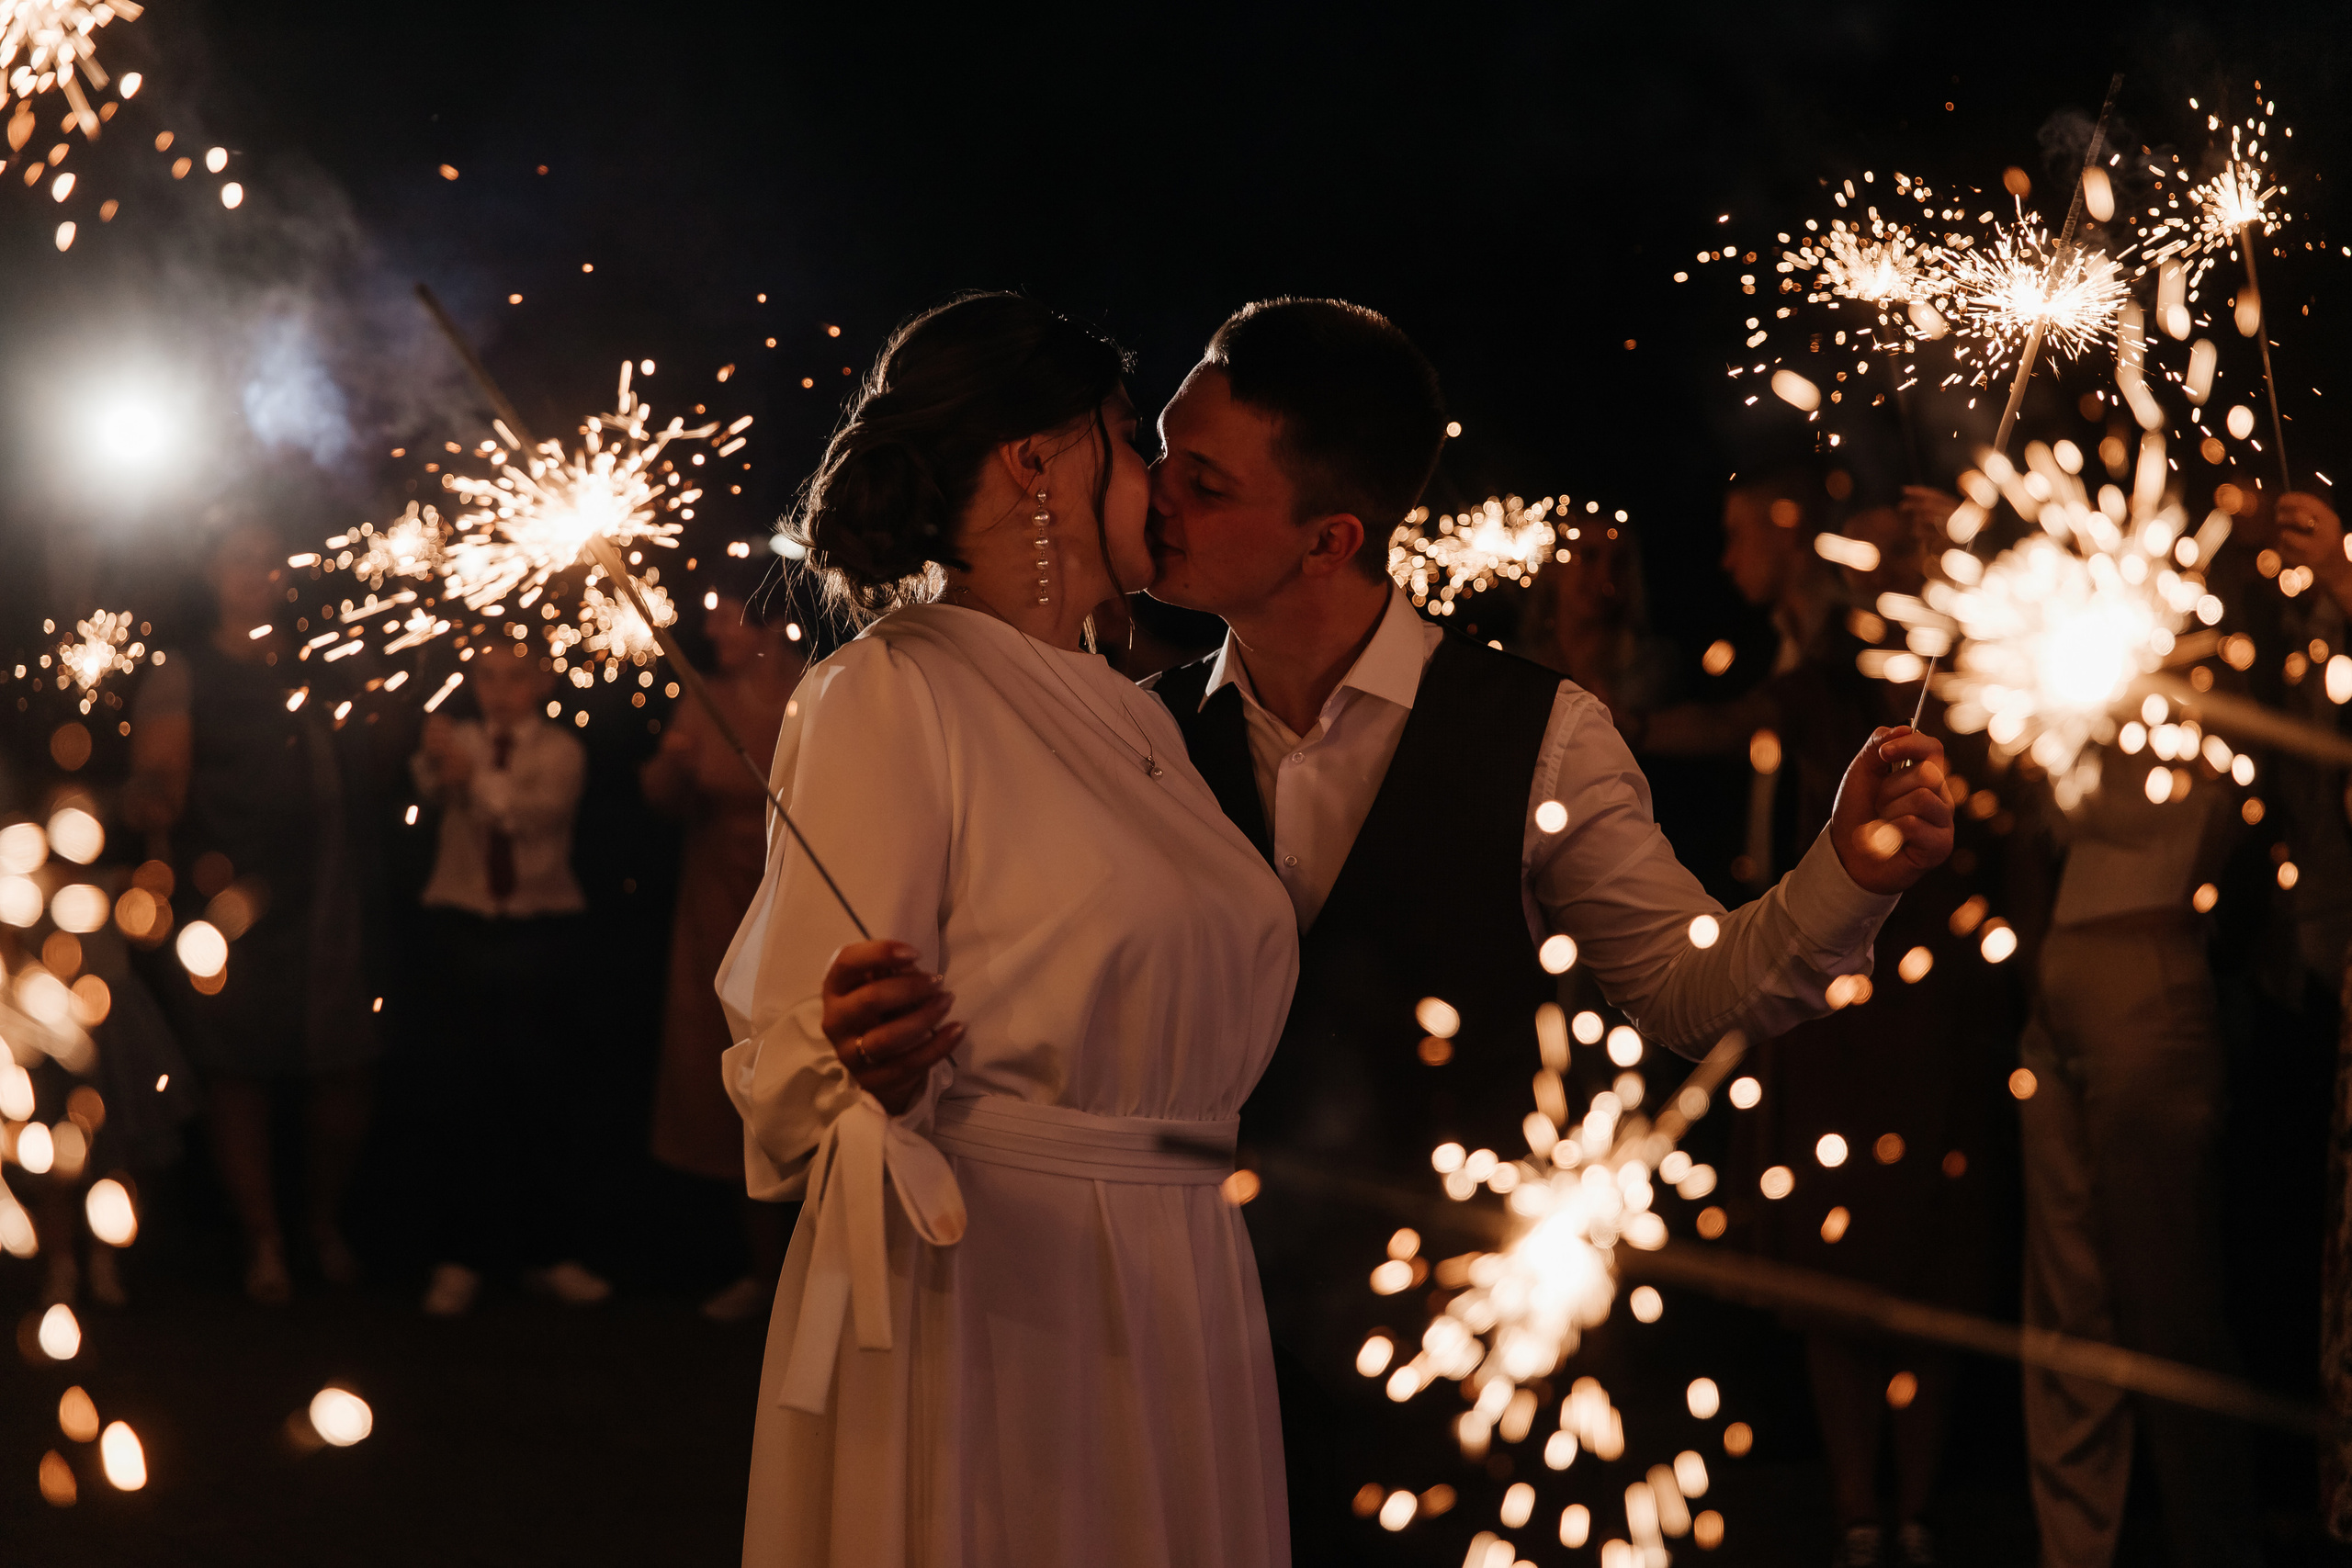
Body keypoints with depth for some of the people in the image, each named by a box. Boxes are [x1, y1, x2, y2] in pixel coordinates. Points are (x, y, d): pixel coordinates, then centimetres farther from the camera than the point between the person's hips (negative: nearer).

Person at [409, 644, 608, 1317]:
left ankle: (548, 1252, 15)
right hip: (462, 928, 1)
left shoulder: (560, 750, 1)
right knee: (462, 1094, 1)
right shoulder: (463, 741, 6)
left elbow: (538, 809, -19)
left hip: (543, 929, -1)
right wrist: (435, 760, -40)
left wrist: (476, 778, -36)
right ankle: (460, 1256, 8)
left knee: (543, 1096, 4)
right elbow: (430, 785, -17)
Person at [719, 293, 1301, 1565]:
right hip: (974, 1295, -7)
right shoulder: (887, 696, -8)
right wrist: (866, 1060, -32)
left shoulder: (1136, 720, 15)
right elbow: (794, 1057, -13)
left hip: (1173, 1302, 7)